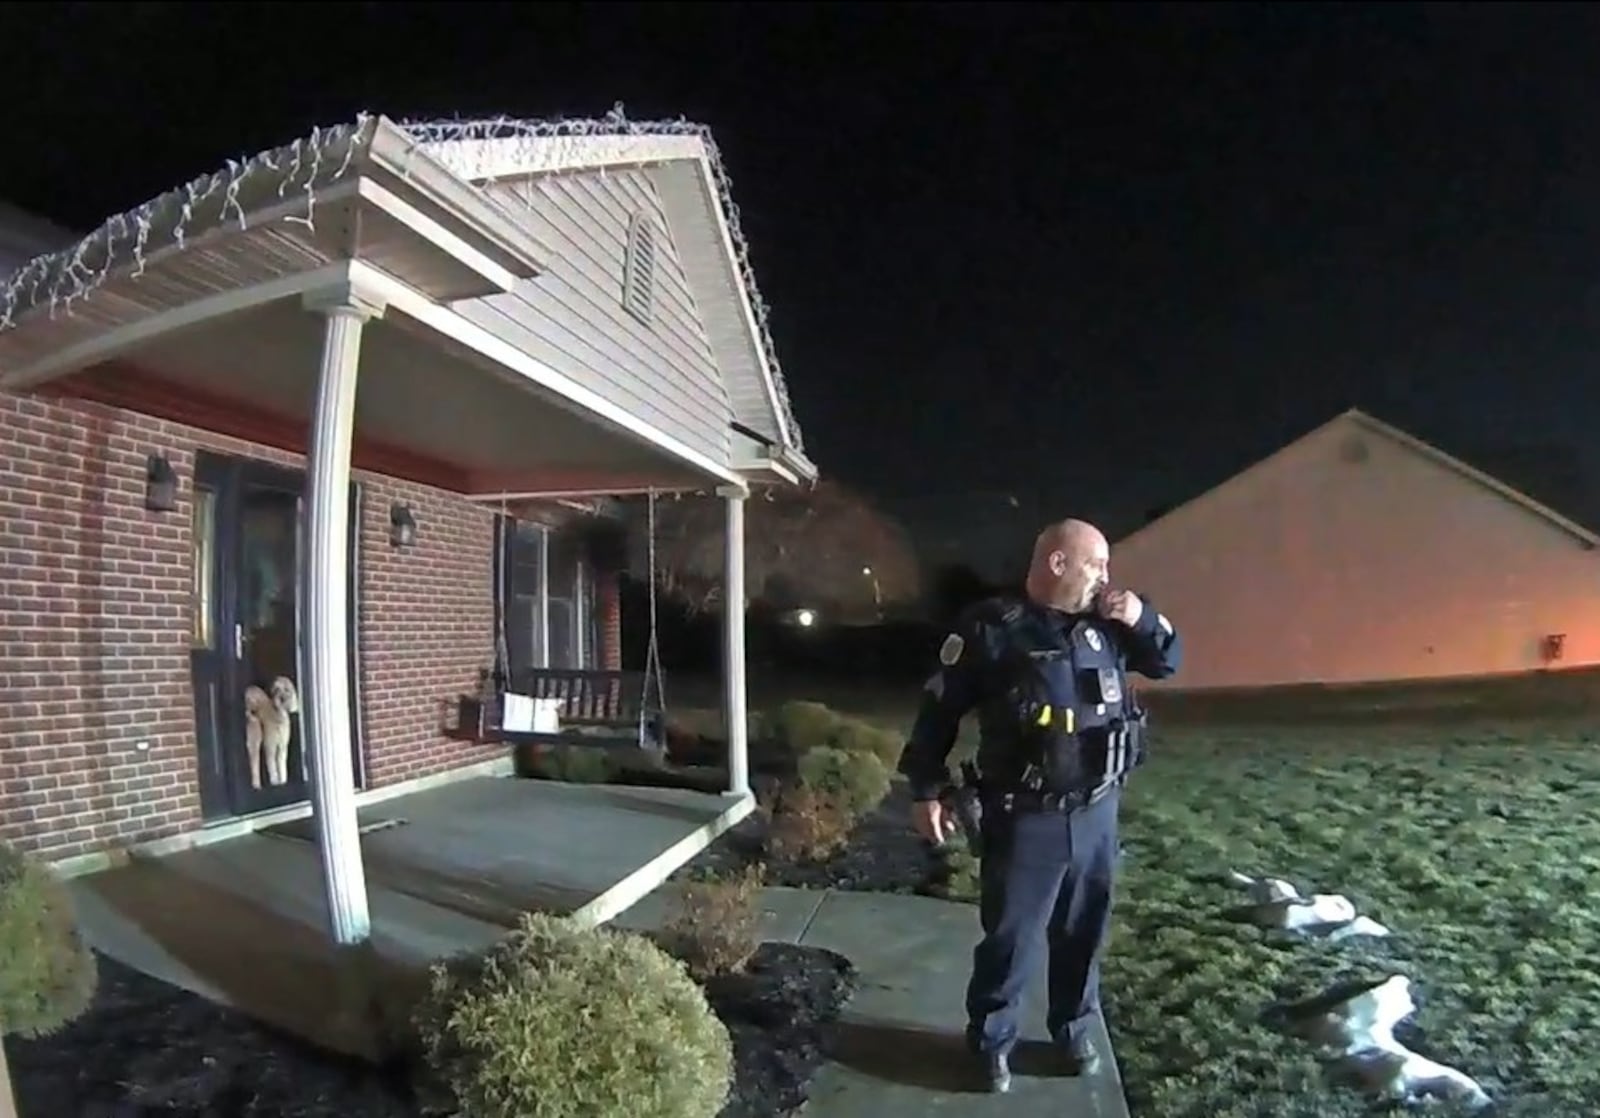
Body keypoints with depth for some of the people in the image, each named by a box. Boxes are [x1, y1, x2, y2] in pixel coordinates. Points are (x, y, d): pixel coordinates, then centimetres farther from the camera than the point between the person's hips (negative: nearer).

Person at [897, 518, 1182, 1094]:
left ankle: (1074, 1028, 41)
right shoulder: (993, 629, -13)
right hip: (1026, 821, -5)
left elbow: (1168, 661, 18)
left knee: (1083, 932, 19)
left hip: (1097, 815, 5)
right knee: (1010, 939, 7)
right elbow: (939, 709, -9)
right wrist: (926, 789, -9)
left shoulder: (1107, 624, 5)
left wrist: (1144, 618, -3)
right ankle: (991, 1041, 28)